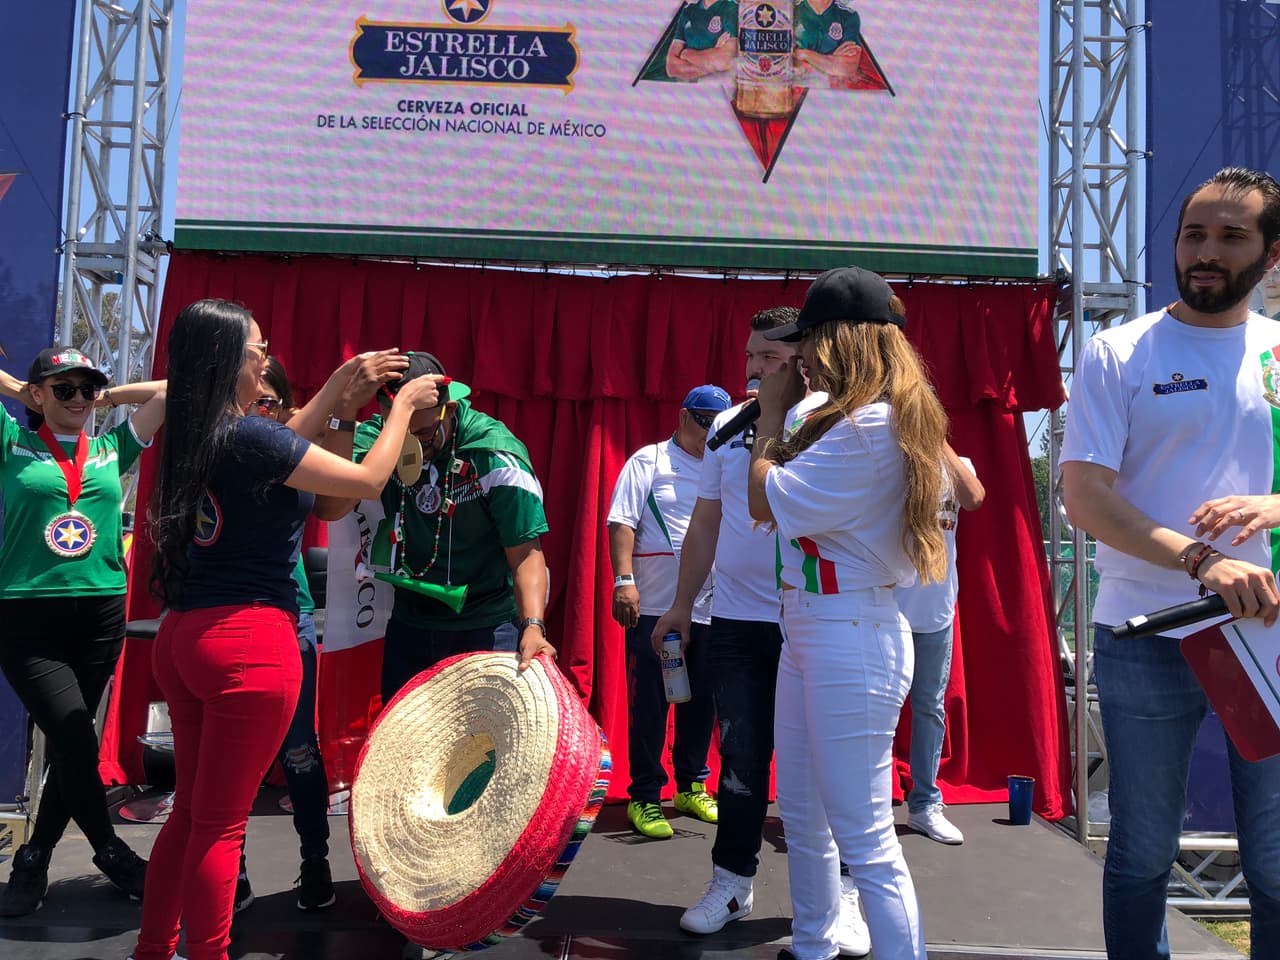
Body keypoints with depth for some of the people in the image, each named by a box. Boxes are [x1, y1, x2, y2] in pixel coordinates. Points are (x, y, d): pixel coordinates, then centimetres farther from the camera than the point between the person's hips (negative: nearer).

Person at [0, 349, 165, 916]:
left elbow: (171, 389, 9)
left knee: (70, 744, 8)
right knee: (77, 743, -9)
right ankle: (112, 854, 11)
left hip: (101, 615, 3)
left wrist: (106, 397, 13)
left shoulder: (112, 449, 10)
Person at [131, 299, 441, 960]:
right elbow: (369, 480, -8)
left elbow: (281, 450, 25)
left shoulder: (191, 437, 9)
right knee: (220, 824, 2)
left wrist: (343, 382, 27)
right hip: (251, 640, -9)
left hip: (182, 635, 9)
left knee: (190, 811, 20)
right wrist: (403, 406, 6)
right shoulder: (251, 436, -15)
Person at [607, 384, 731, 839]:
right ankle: (644, 798, 13)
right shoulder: (649, 461, 0)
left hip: (709, 610, 5)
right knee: (649, 705, 2)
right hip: (653, 608, -5)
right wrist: (624, 580, -15)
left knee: (701, 704, 13)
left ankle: (691, 787, 29)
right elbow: (621, 523, -6)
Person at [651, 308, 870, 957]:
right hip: (735, 621, 4)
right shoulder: (727, 425, 8)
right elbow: (705, 521, 14)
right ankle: (733, 880, 26)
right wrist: (682, 605, 14)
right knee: (741, 757, 11)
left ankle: (839, 891, 21)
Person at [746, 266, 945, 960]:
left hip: (848, 634, -11)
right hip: (808, 629, 11)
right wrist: (783, 417, 10)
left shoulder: (864, 427, -20)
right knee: (802, 815, 21)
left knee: (864, 837, -4)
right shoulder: (876, 418, 14)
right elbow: (805, 487, 15)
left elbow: (765, 501, -17)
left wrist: (773, 411, -4)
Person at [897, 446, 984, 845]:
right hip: (885, 606, -3)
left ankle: (925, 803, 23)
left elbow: (974, 498, -15)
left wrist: (940, 442, -15)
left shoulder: (955, 464, 7)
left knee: (930, 708, 11)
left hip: (936, 610, 3)